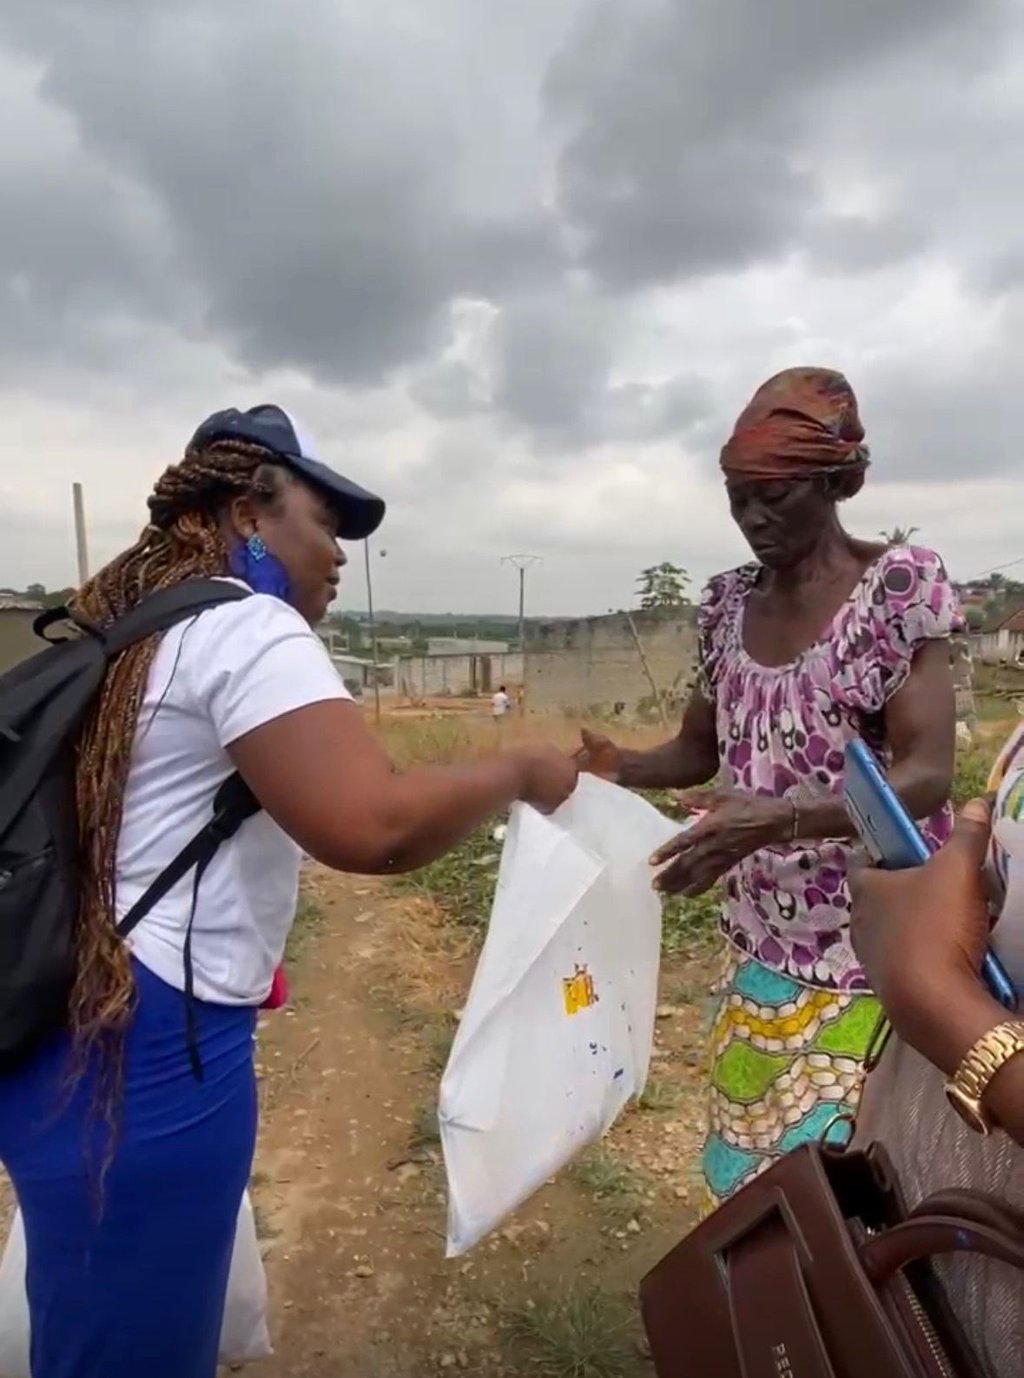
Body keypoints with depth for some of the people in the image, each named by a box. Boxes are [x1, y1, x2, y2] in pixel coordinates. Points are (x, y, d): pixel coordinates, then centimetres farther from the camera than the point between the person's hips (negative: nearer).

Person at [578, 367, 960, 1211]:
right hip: (763, 937, 5)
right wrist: (618, 767, -11)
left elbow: (927, 775, -19)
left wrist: (780, 818, -34)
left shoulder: (902, 584, -11)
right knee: (755, 1154, 13)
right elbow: (700, 751, 10)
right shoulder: (727, 602, 4)